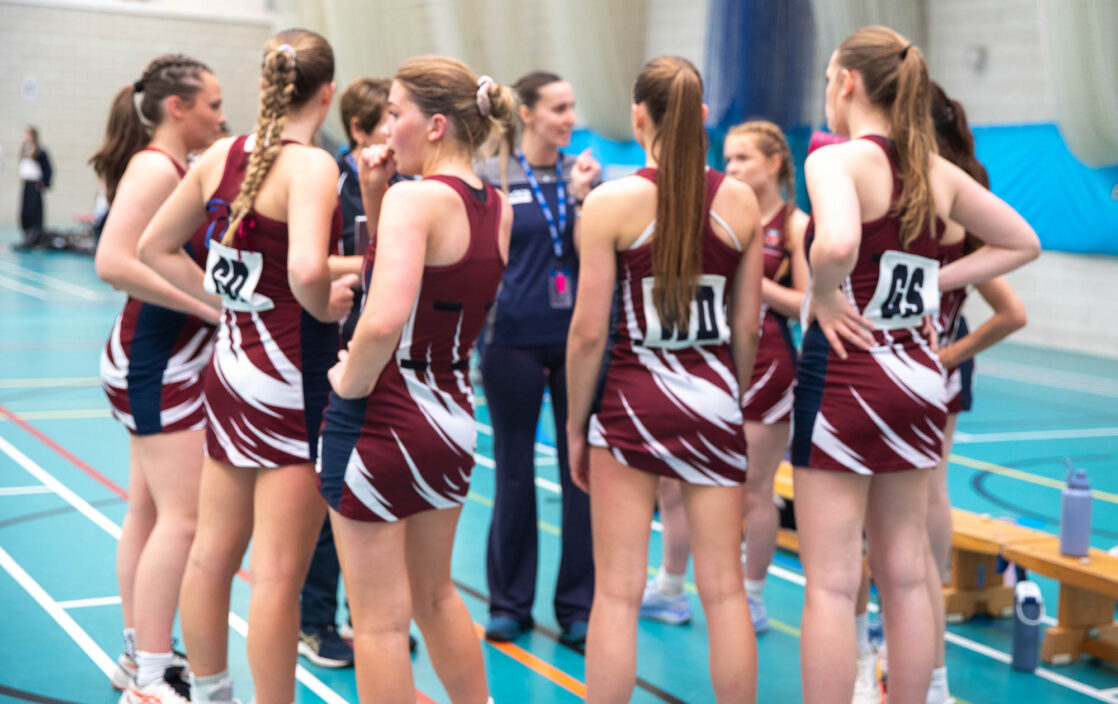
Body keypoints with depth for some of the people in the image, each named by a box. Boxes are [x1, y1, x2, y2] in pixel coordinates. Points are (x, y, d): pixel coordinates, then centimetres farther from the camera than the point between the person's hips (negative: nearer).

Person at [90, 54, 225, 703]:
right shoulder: (155, 168, -17)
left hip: (172, 364, 10)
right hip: (158, 363, -10)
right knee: (183, 516, -10)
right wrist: (208, 304, -25)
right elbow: (113, 262, -27)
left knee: (150, 510, 15)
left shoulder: (178, 169, 11)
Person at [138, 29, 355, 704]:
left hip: (231, 364, 8)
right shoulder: (312, 165, -18)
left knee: (214, 549, 19)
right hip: (293, 378, -8)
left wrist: (226, 300, 11)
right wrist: (326, 309, -14)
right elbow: (307, 270, -34)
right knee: (280, 571, 1)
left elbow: (157, 247, 14)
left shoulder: (222, 156, 4)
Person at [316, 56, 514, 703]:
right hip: (453, 417, 8)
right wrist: (377, 199, 7)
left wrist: (351, 381, -15)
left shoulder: (415, 197, -18)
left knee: (381, 620, 4)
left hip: (382, 418, -8)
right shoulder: (498, 208, 5)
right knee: (435, 596, 25)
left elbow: (384, 321, -33)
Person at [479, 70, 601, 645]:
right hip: (513, 339, -2)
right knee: (514, 471, 7)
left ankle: (578, 605, 12)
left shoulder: (584, 173, 6)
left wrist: (582, 197, -12)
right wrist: (475, 333, -4)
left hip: (578, 338, 2)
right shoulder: (492, 176, 0)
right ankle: (510, 603, 20)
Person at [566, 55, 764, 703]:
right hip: (714, 403, 3)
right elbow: (748, 325, 6)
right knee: (725, 588, 11)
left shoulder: (612, 202, -9)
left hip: (633, 401, -3)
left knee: (618, 592, 4)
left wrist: (575, 427, 2)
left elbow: (589, 331, -9)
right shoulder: (741, 200, 1)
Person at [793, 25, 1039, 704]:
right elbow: (1022, 243, 19)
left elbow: (836, 244, -35)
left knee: (832, 584, 0)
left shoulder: (837, 158, -13)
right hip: (917, 375, 7)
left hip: (845, 373, -7)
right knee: (906, 577, 15)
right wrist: (929, 284, 11)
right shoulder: (938, 172, 7)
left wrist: (825, 296, -15)